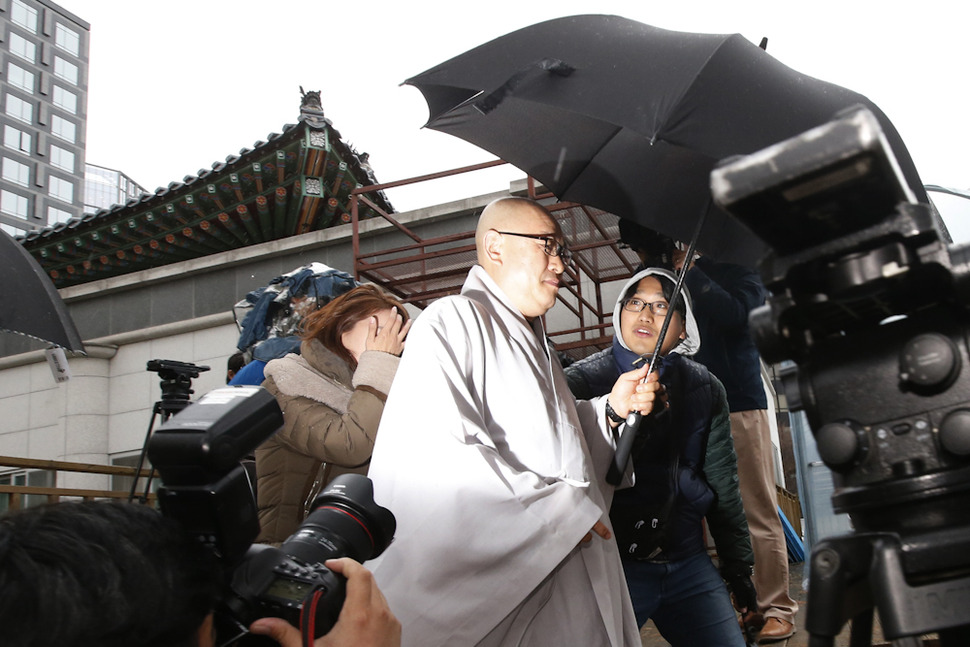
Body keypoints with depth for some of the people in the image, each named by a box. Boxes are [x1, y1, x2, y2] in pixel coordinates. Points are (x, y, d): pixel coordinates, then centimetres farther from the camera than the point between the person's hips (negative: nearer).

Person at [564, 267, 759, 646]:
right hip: (611, 564, -3)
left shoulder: (705, 388, 7)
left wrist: (739, 570, 15)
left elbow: (723, 485, 13)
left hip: (687, 561, 4)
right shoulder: (582, 381, -6)